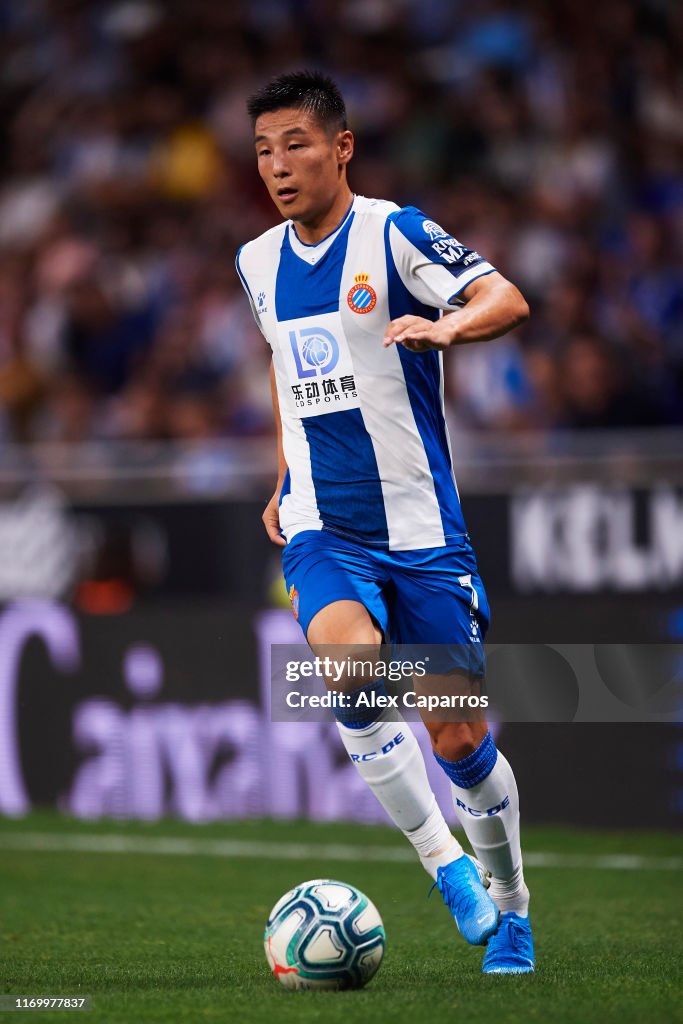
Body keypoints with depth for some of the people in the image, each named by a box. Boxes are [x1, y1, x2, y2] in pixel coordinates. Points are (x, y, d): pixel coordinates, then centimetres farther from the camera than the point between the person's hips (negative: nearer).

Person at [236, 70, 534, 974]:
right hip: (321, 532, 3)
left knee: (459, 741, 0)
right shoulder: (259, 263, 8)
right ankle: (443, 863, -16)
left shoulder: (393, 235, -8)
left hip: (420, 527, -3)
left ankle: (510, 907, 26)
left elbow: (507, 299, -22)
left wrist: (447, 326, -42)